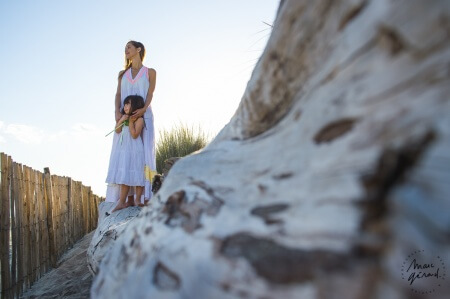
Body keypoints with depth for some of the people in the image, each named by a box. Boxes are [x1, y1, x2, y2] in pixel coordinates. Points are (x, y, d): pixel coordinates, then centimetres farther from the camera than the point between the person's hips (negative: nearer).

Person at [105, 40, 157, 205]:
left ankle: (145, 198, -17)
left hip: (143, 117, -3)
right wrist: (117, 112, -11)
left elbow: (150, 94, -1)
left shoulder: (150, 72, 12)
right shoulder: (122, 74, 22)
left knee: (143, 154, -12)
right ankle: (129, 198, -10)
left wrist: (143, 109, -21)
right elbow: (118, 96, 9)